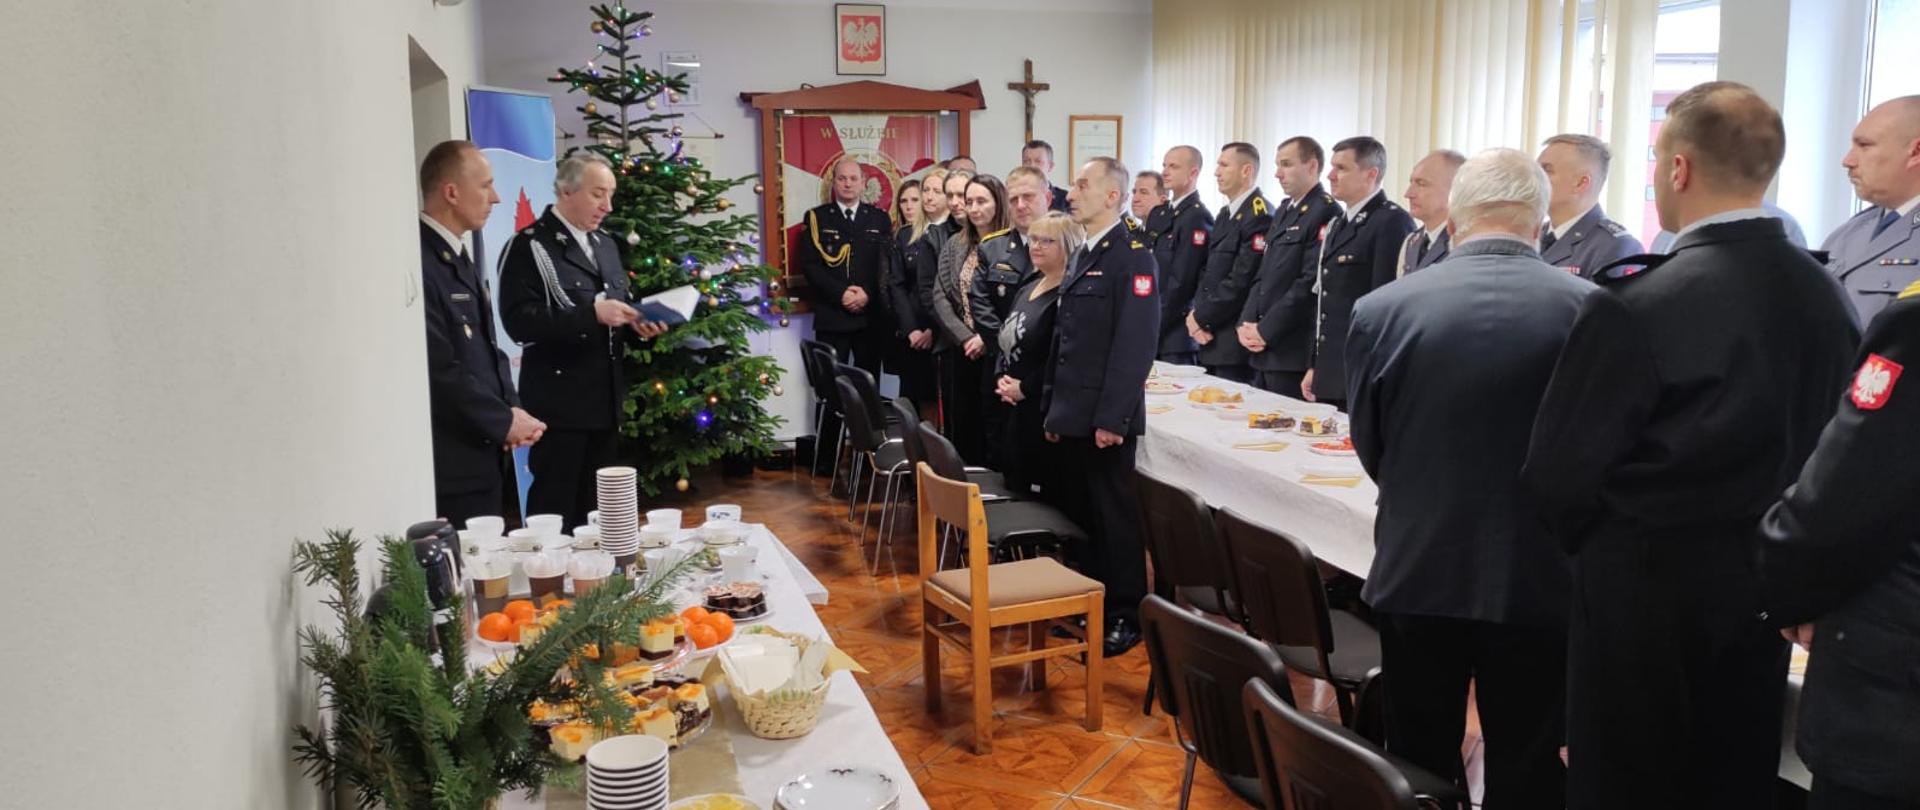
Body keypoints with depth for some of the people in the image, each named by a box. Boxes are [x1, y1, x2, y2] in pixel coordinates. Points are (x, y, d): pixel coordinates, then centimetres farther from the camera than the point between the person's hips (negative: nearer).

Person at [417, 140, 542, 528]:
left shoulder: (458, 257, 15)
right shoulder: (420, 263, -18)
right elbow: (440, 369, -21)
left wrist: (512, 409, 2)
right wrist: (503, 421, -10)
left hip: (487, 453, 10)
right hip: (453, 465, -10)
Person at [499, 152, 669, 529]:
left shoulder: (606, 245, 15)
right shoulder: (528, 247, -10)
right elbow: (518, 321, -19)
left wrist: (638, 324, 1)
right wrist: (591, 314, -25)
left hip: (606, 400, 7)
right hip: (558, 403, -7)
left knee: (597, 509, 14)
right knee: (554, 511, 0)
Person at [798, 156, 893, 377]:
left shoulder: (880, 218, 11)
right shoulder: (816, 217, 5)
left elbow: (889, 263, 4)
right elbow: (809, 264, -3)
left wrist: (868, 294, -11)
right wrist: (840, 293, -14)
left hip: (872, 316, 2)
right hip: (831, 316, -2)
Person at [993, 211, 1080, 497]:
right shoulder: (1027, 287, 15)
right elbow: (1006, 339, 21)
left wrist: (1025, 388, -13)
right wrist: (1001, 377, 4)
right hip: (1014, 408, 9)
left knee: (1041, 491, -3)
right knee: (1014, 488, 16)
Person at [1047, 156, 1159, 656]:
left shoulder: (1132, 256, -11)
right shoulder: (1081, 257, 16)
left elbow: (1135, 344, -18)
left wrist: (1111, 417, -21)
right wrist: (1051, 408, 15)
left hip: (1105, 418, -8)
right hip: (1072, 415, 8)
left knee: (1115, 516, 2)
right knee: (1078, 514, 13)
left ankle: (1125, 618, 13)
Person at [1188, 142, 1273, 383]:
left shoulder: (1260, 216, -12)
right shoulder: (1224, 215, 18)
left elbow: (1242, 280, -19)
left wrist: (1202, 318, -12)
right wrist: (1196, 314, 0)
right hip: (1210, 337, 9)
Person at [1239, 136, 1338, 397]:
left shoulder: (1326, 213, -10)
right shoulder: (1284, 210, 18)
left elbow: (1310, 283, -18)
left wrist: (1265, 331, -15)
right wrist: (1245, 324, 4)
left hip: (1293, 355, -8)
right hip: (1262, 351, 8)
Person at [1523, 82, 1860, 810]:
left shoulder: (1637, 304, -21)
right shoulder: (1825, 295, -1)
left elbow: (1559, 471, -16)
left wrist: (1597, 546, 4)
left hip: (1649, 589, -6)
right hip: (1772, 585, 6)